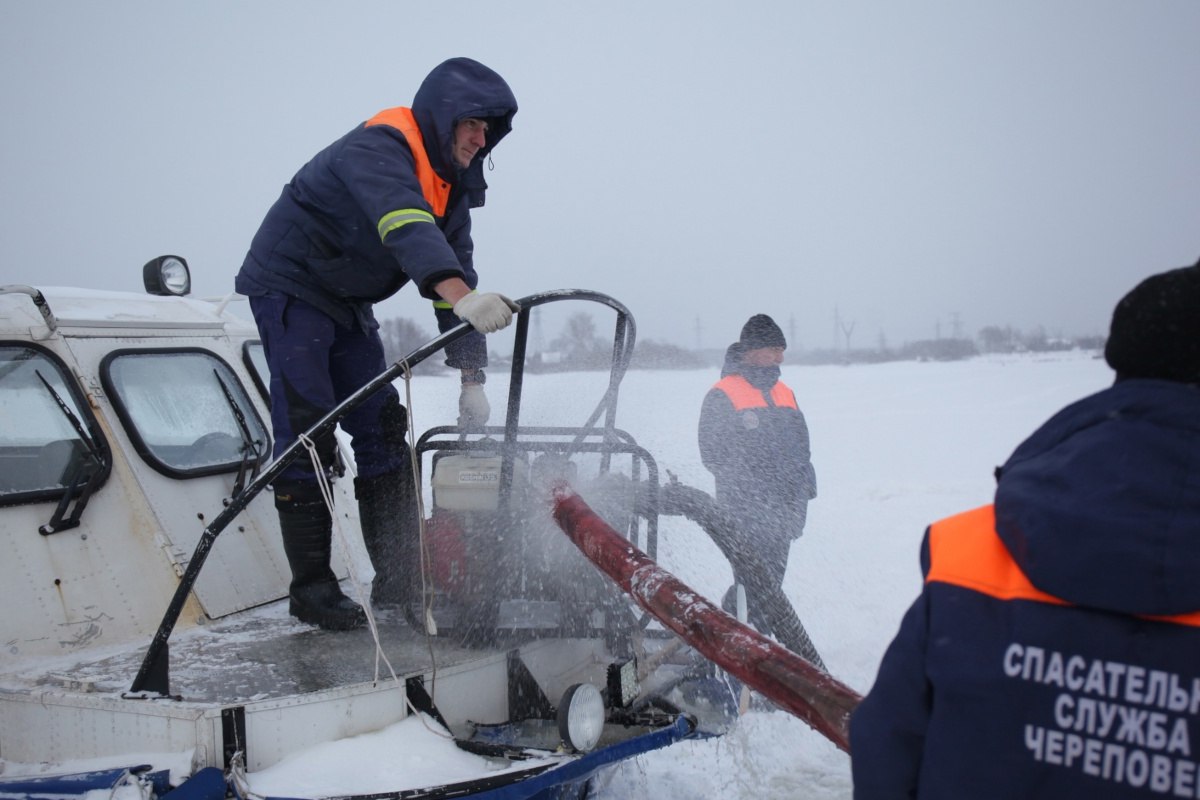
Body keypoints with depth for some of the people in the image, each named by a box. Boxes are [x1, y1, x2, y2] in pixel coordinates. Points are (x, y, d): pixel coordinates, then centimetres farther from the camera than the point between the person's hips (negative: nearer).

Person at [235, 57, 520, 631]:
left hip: (349, 305, 9)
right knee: (308, 437, -14)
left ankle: (398, 584, 7)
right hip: (289, 289, -9)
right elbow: (406, 228, -45)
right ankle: (311, 589, -6)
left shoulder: (451, 185, 3)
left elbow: (457, 271, 2)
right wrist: (460, 295, -63)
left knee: (384, 433, 3)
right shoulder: (375, 149, -25)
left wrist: (472, 378, -6)